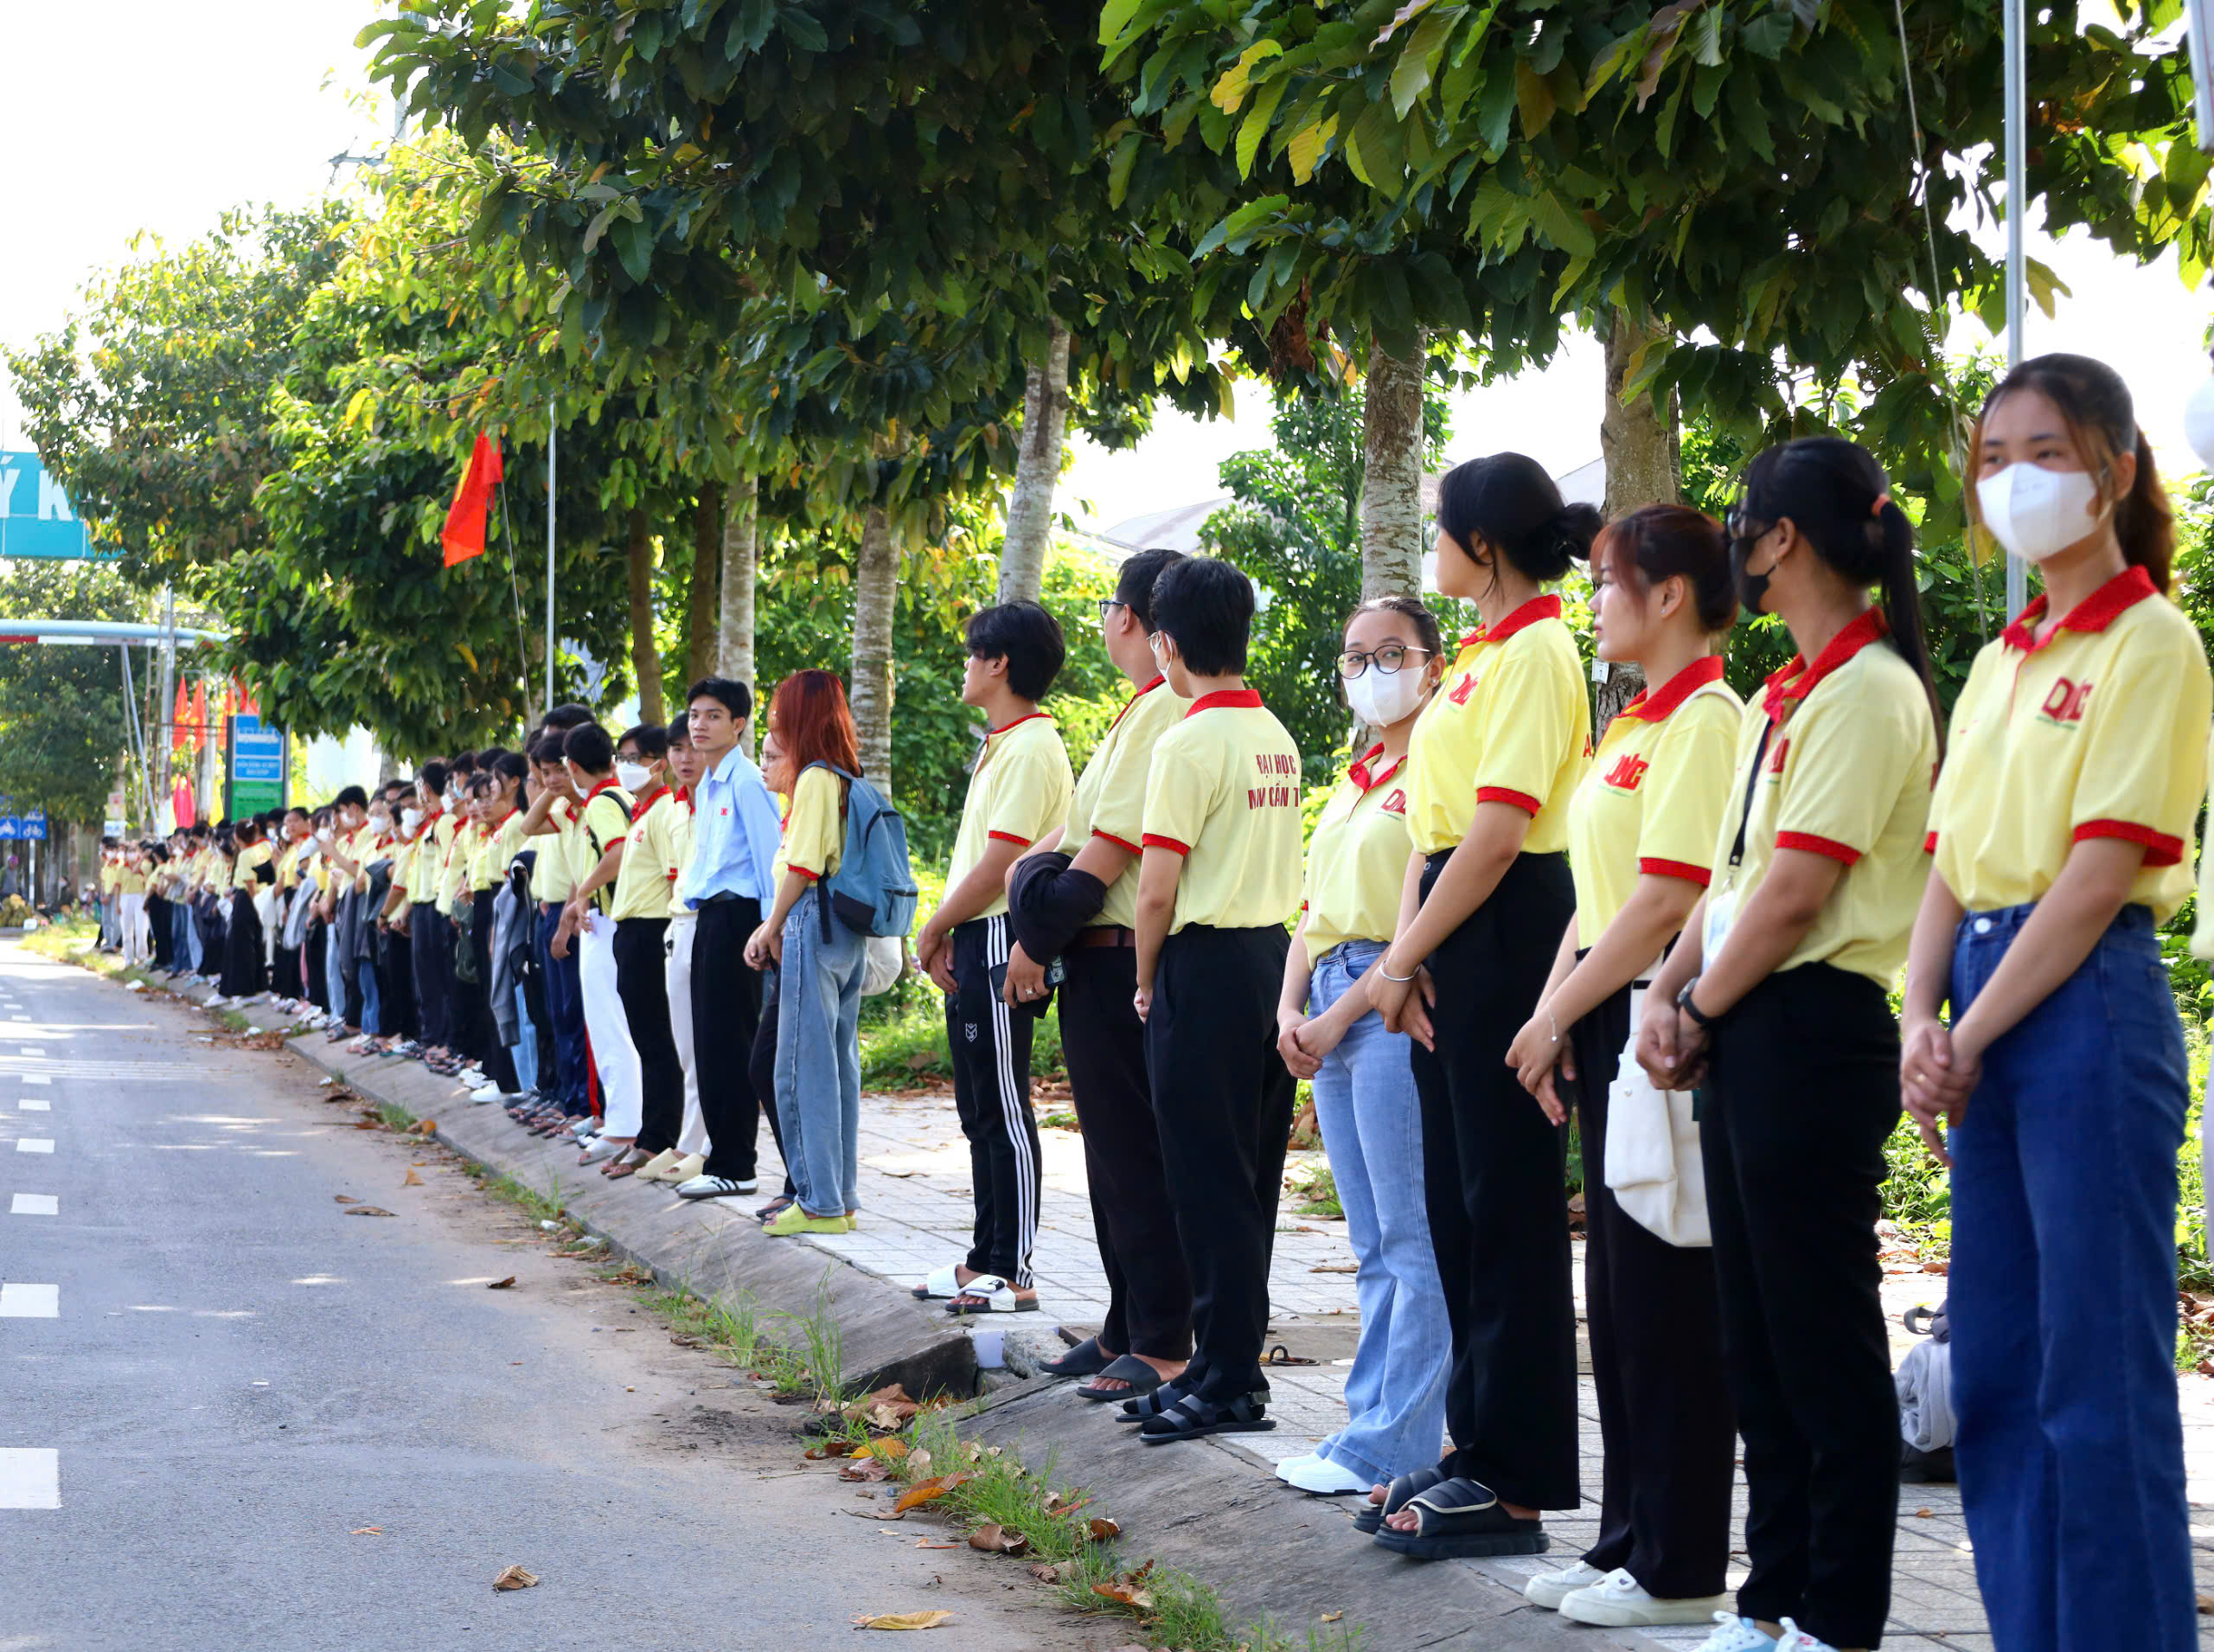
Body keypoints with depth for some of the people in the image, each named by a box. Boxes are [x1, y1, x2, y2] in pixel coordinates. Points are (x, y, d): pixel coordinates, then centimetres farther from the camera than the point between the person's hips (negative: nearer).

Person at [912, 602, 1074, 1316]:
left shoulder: (1031, 749, -15)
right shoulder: (999, 746, 17)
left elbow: (997, 864, -19)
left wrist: (933, 931, -9)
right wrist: (948, 935, 7)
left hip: (1002, 941, -10)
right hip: (971, 945, 10)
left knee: (1004, 1110, -7)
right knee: (979, 1110, 14)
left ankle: (1014, 1275, -3)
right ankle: (986, 1257, 22)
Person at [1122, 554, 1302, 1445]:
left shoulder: (1189, 743, -13)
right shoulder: (1276, 737, 11)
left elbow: (1157, 888, -16)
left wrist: (1146, 979, 0)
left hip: (1207, 965, -8)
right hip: (1276, 954, 8)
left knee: (1208, 1178, -3)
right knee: (1250, 1177, 12)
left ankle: (1229, 1381, -1)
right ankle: (1231, 1362, 18)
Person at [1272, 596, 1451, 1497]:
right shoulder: (1351, 785, 21)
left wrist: (1341, 1015, -13)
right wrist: (1291, 1009, 6)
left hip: (1394, 1009, -9)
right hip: (1329, 1020, 9)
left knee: (1414, 1242, -6)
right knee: (1375, 1246, 11)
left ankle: (1392, 1448, -5)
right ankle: (1375, 1424, 14)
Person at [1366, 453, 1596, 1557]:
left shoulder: (1535, 651, -12)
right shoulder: (1481, 656, 17)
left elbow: (1496, 834, -19)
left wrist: (1406, 958, -14)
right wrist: (1404, 949, 3)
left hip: (1506, 929, -10)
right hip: (1452, 931, 10)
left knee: (1506, 1205, -5)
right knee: (1456, 1196, 13)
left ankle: (1515, 1485, 1)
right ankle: (1478, 1446, 23)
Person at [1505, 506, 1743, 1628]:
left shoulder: (1706, 720, -13)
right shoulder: (1634, 726, 17)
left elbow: (1666, 902, -20)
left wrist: (1556, 1017, -15)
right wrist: (1555, 1017, 7)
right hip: (1608, 1028, 10)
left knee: (1668, 1301, -3)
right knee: (1617, 1291, 13)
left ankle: (1680, 1570, 5)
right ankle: (1627, 1539, 22)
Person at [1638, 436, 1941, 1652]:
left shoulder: (1868, 691, -13)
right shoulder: (1780, 700, 17)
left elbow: (1795, 891, -18)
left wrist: (1699, 1013, -8)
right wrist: (1670, 996, 3)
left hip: (1811, 1033, -10)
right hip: (1743, 1035, 10)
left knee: (1824, 1338, -3)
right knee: (1757, 1335, 13)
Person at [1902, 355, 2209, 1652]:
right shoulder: (2001, 661, 16)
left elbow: (2100, 868, -14)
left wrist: (1972, 1040, -13)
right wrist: (1923, 1020, -1)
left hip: (2090, 1007, -8)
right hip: (1989, 1012, 8)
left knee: (2099, 1372, -5)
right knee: (1995, 1365, 11)